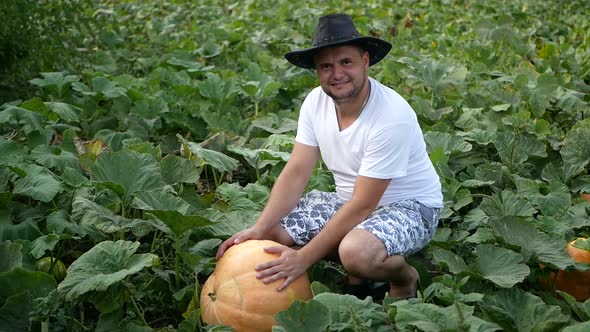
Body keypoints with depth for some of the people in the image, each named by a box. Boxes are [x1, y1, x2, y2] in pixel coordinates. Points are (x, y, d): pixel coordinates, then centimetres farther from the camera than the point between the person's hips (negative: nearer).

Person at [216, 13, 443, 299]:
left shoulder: (391, 117, -28)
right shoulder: (315, 102, -7)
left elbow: (363, 205, -28)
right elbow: (296, 173, -8)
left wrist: (303, 259, -30)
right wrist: (258, 229, -22)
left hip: (409, 206, -7)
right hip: (349, 201, 7)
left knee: (356, 252, -38)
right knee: (270, 230, -9)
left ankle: (403, 276, -2)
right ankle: (356, 269, 7)